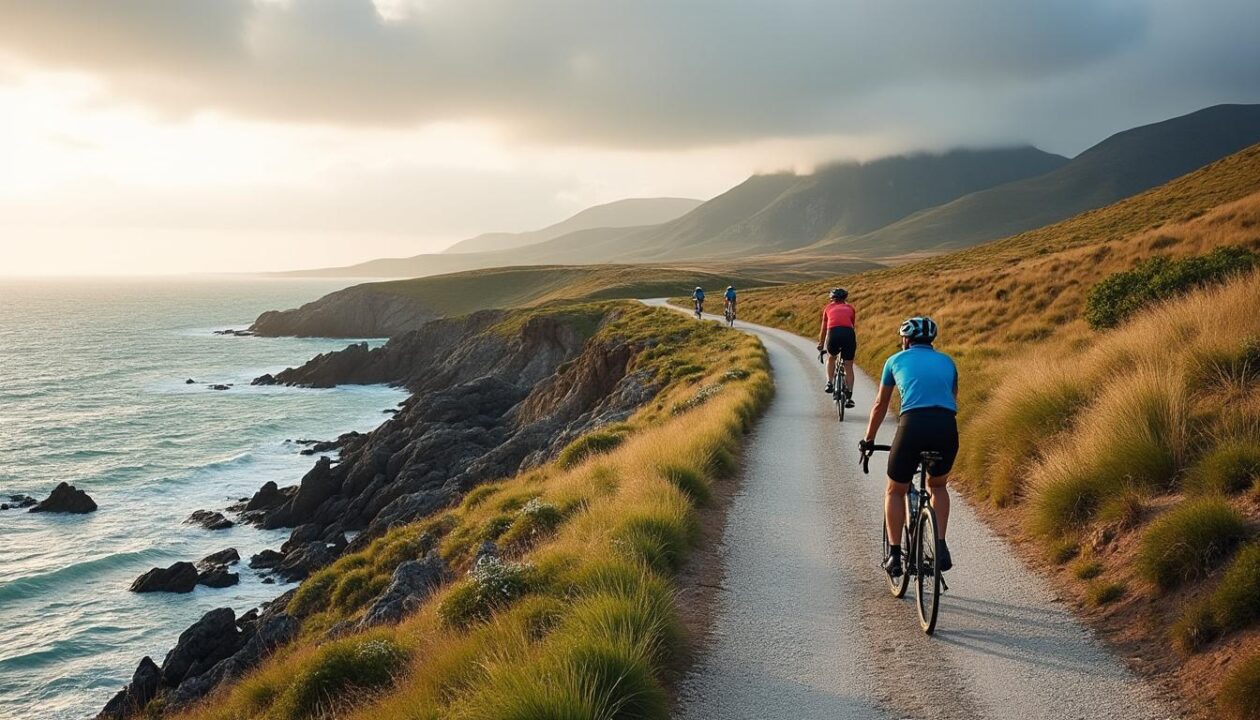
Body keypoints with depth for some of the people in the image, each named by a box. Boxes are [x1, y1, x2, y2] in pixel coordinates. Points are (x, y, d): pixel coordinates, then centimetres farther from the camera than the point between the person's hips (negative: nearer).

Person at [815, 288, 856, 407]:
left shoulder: (829, 308, 27)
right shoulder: (850, 308, 28)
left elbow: (823, 330, 34)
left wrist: (821, 345, 49)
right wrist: (855, 345, 49)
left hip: (833, 332, 0)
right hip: (849, 333, 0)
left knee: (831, 358, 30)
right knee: (849, 367, 9)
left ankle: (829, 383, 16)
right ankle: (849, 397, 2)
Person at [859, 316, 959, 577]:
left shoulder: (896, 360, 20)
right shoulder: (947, 362, 26)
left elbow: (880, 405, 28)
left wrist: (868, 440, 39)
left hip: (913, 426, -2)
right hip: (947, 428, 2)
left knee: (895, 492, 19)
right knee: (937, 486, 29)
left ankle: (895, 555, 13)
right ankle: (941, 549, 16)